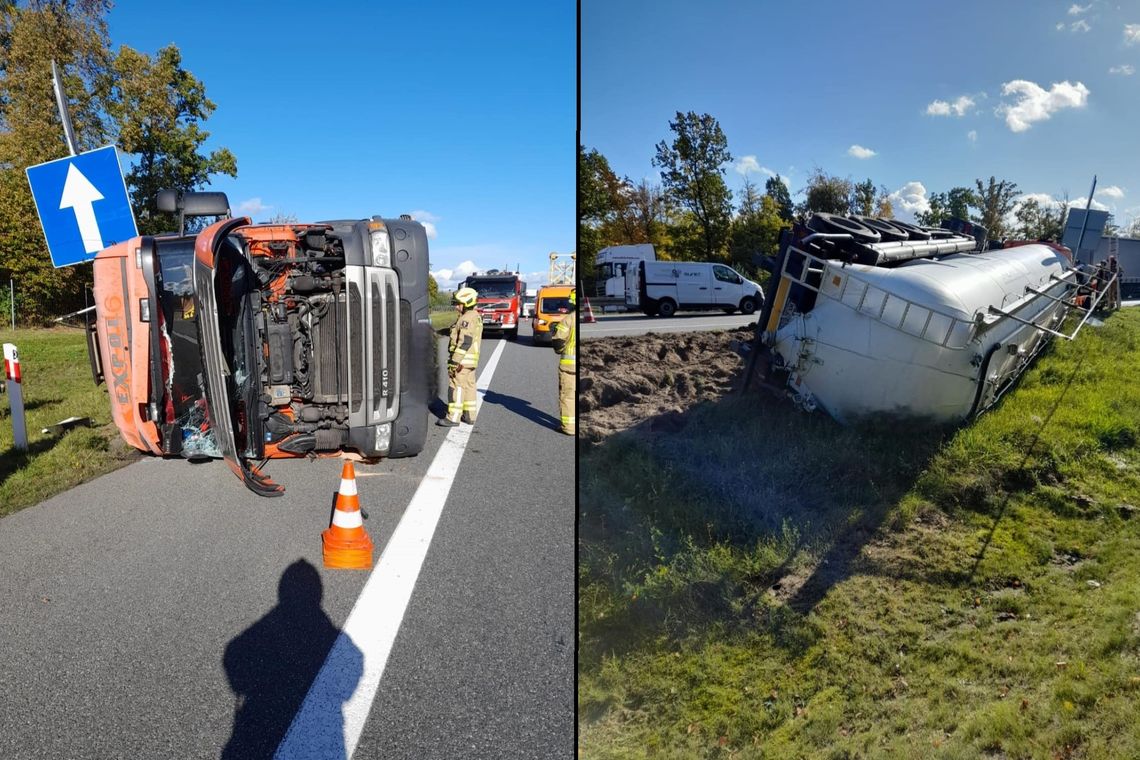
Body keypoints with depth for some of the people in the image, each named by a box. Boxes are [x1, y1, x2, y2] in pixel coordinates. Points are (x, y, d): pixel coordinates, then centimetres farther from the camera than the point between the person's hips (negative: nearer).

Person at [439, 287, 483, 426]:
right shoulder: (475, 317, 16)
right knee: (469, 386, 12)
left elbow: (465, 341, -23)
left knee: (456, 387, -7)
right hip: (470, 360, 10)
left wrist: (455, 360, -24)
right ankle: (470, 416, 17)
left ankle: (453, 418, -7)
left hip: (462, 360, -10)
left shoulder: (467, 318, -16)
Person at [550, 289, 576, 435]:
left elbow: (558, 341, -5)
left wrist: (559, 350, 15)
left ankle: (569, 426, 6)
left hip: (569, 362, -4)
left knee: (568, 394, 5)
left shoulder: (569, 319, -11)